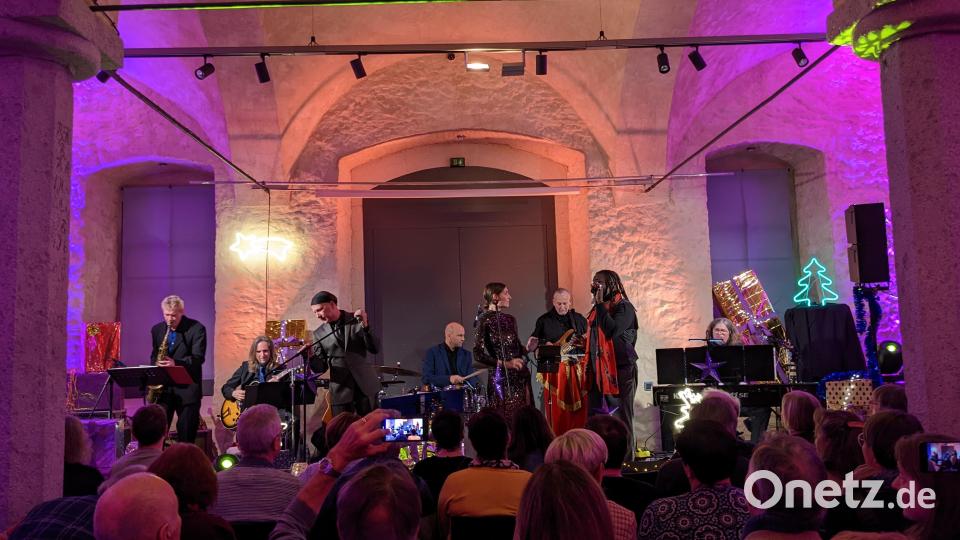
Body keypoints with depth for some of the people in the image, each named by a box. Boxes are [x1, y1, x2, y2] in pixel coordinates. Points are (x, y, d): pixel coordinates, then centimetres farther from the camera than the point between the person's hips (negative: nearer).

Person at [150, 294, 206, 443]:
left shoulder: (196, 329, -7)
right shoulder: (157, 329, 10)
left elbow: (198, 357, -14)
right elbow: (154, 356, 20)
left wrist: (176, 363, -29)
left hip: (187, 388, -4)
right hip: (163, 387, 4)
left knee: (187, 433, 1)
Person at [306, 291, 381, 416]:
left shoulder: (357, 320, 0)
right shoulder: (319, 333, 5)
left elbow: (375, 349, -6)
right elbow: (321, 367, 5)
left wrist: (365, 326, -20)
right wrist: (311, 356, -16)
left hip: (365, 386, -1)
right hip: (340, 391, 1)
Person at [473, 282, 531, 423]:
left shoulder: (510, 319, 12)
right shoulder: (485, 320, -8)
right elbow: (478, 354, -13)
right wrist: (505, 364, -17)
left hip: (520, 376, 6)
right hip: (501, 377, -6)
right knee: (504, 419, -3)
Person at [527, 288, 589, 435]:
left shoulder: (579, 319, 10)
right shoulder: (544, 320, 4)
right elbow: (531, 344, 6)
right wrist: (544, 344, -13)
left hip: (577, 370, 2)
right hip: (554, 370, -2)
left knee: (578, 410, 3)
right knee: (557, 410, -1)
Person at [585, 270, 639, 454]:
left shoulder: (623, 307, -7)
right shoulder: (598, 309, 15)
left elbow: (612, 331, -23)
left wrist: (600, 304, -17)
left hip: (620, 370, -7)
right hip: (599, 371, 7)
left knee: (621, 417, -2)